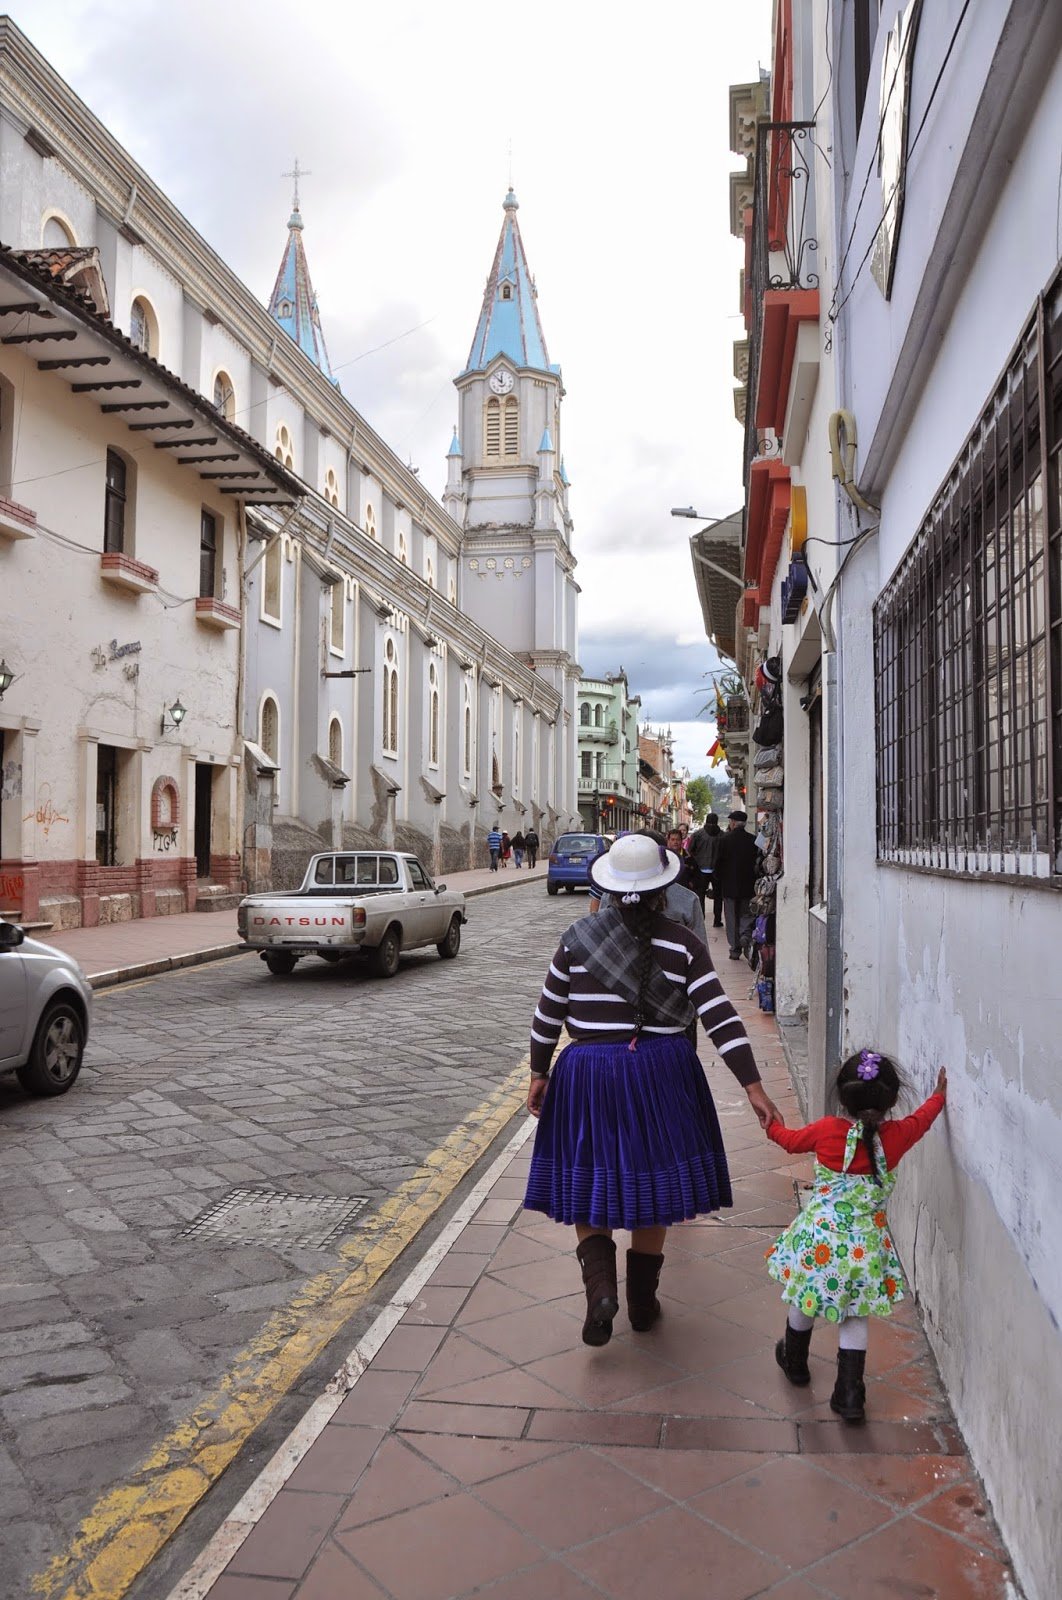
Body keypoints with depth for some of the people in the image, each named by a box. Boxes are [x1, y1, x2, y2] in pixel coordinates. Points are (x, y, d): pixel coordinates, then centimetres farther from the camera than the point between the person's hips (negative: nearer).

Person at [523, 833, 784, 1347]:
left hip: (587, 1072, -1)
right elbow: (721, 1019, -9)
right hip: (662, 1073, 1)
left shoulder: (578, 937, -3)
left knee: (587, 1185, 13)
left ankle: (600, 1285, -7)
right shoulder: (683, 945, -5)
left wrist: (539, 1073, 14)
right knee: (651, 1186, 16)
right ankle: (642, 1303, 27)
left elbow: (549, 1012, 2)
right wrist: (754, 1088, -7)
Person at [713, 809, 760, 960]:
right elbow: (757, 861, 0)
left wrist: (719, 878, 10)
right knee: (746, 913, 18)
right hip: (748, 885, 2)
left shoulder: (725, 839, -10)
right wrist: (754, 878, 13)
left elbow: (718, 862, -6)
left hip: (729, 885, -2)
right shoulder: (753, 840, -5)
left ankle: (735, 949, 9)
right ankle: (745, 933, -9)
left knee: (732, 918, 7)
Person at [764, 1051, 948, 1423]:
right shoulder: (895, 1137, -12)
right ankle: (849, 1395, 15)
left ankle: (795, 1361, 43)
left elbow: (792, 1140, 6)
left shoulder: (826, 1130, -14)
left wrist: (772, 1127, 27)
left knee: (804, 1301, 21)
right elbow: (923, 1118, 10)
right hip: (865, 1245, 0)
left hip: (818, 1238, 0)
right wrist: (939, 1095, 30)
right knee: (854, 1316, 15)